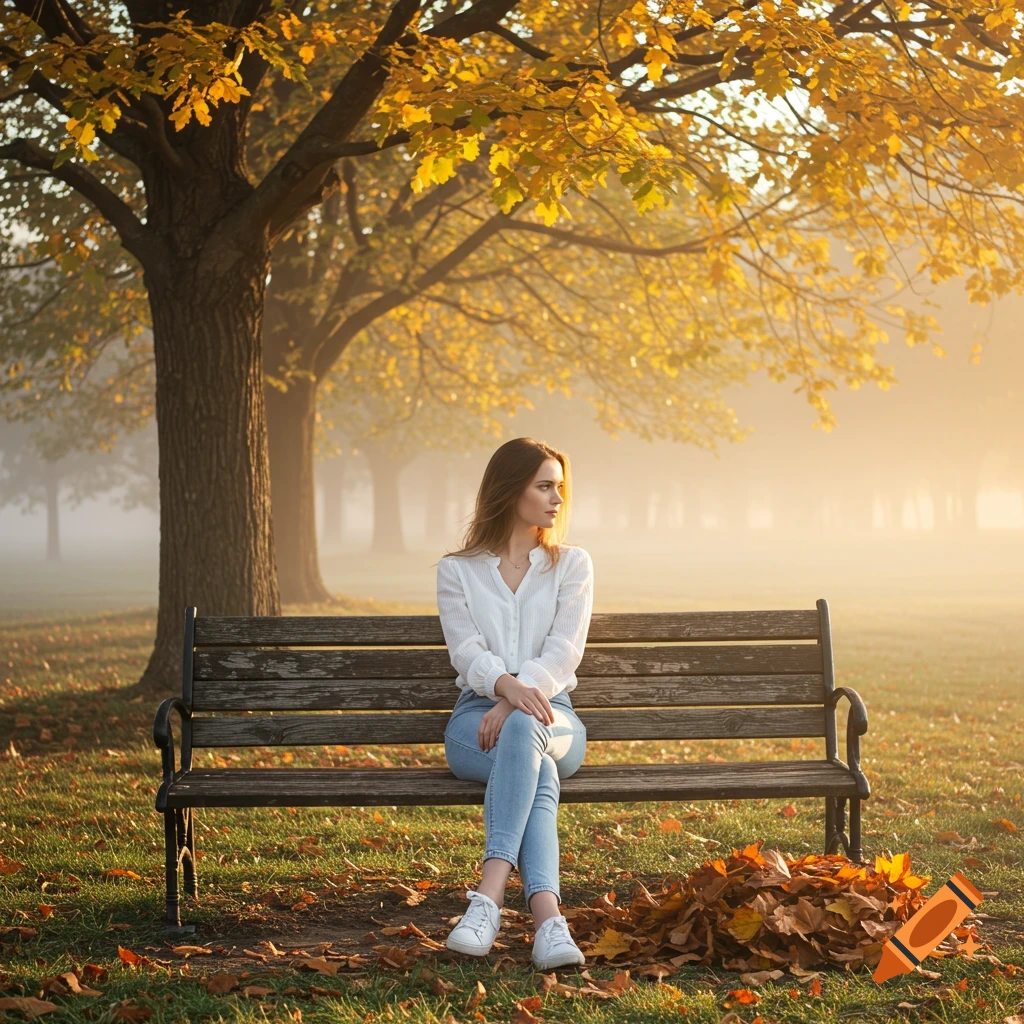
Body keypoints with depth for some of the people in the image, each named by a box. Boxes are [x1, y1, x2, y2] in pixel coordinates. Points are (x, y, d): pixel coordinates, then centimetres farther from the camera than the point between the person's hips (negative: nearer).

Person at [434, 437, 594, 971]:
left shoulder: (572, 564, 14)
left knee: (523, 729, -39)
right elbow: (467, 651, -4)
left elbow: (564, 651, -1)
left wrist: (517, 704, -20)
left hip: (551, 712, 0)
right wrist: (508, 686, -28)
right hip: (477, 713, 0)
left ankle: (491, 893, -52)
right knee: (537, 773, -37)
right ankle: (547, 917, -54)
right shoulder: (457, 570, 12)